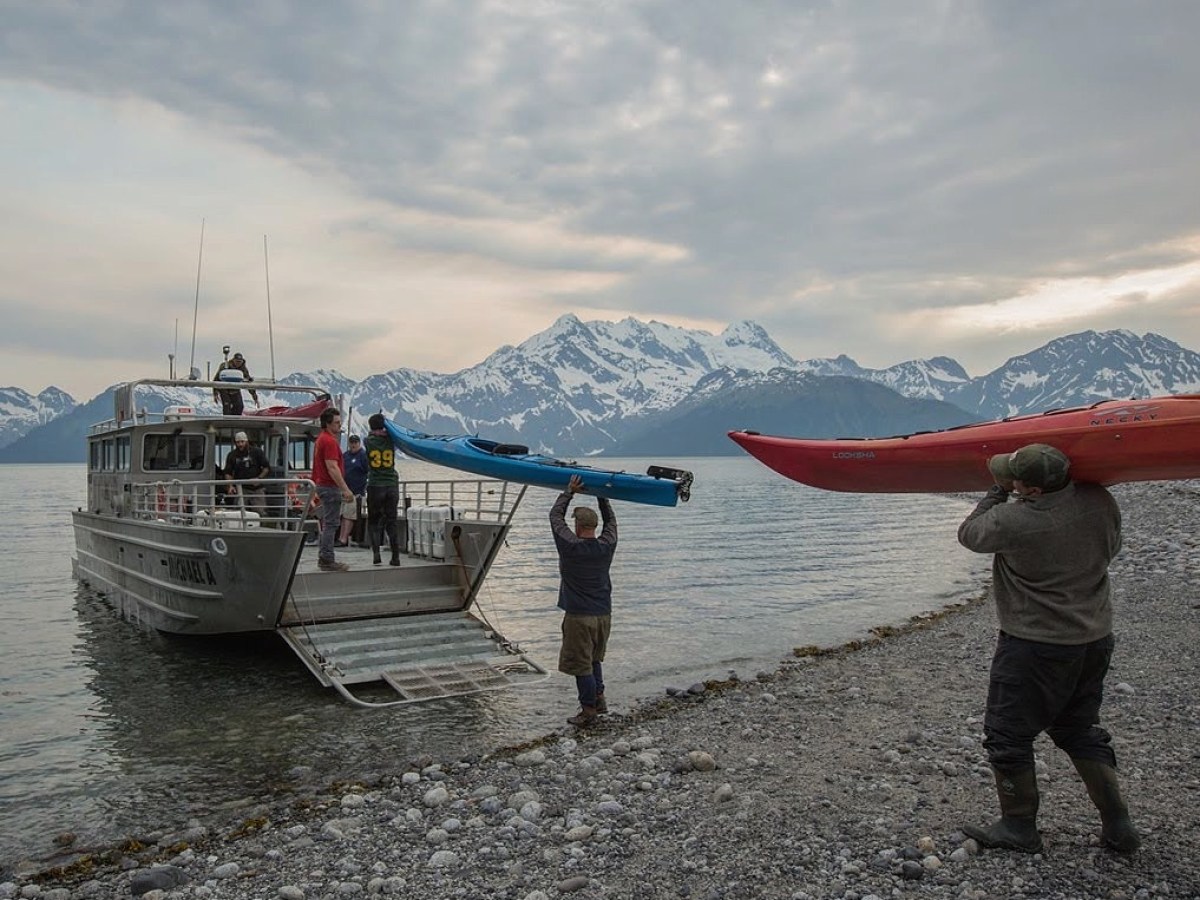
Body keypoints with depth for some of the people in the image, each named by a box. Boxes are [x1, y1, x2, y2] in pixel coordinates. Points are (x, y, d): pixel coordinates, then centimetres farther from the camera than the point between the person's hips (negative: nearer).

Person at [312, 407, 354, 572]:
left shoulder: (322, 439, 16)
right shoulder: (329, 441, -17)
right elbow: (332, 468, -23)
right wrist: (345, 489, -25)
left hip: (323, 485, 11)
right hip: (330, 487, -11)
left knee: (327, 524, 15)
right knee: (330, 524, -7)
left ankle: (324, 558, 20)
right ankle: (327, 560, -5)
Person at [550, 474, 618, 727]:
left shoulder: (570, 547, -15)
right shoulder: (607, 546, -4)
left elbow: (555, 515, -2)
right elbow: (610, 520, 16)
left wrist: (570, 491, 4)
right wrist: (601, 494, 19)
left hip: (579, 616, -5)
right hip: (604, 614, 6)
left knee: (581, 664, 4)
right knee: (594, 659, 24)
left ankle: (589, 710, 10)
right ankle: (599, 697, 23)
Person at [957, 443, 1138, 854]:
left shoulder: (1014, 522, -27)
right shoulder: (1100, 502, -8)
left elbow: (969, 534, -6)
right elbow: (1111, 548, 12)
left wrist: (997, 492, 4)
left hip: (1035, 646, -7)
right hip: (1095, 639, 7)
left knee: (1007, 736, 9)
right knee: (1081, 731, 23)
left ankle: (1019, 827, 21)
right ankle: (1118, 826, 27)